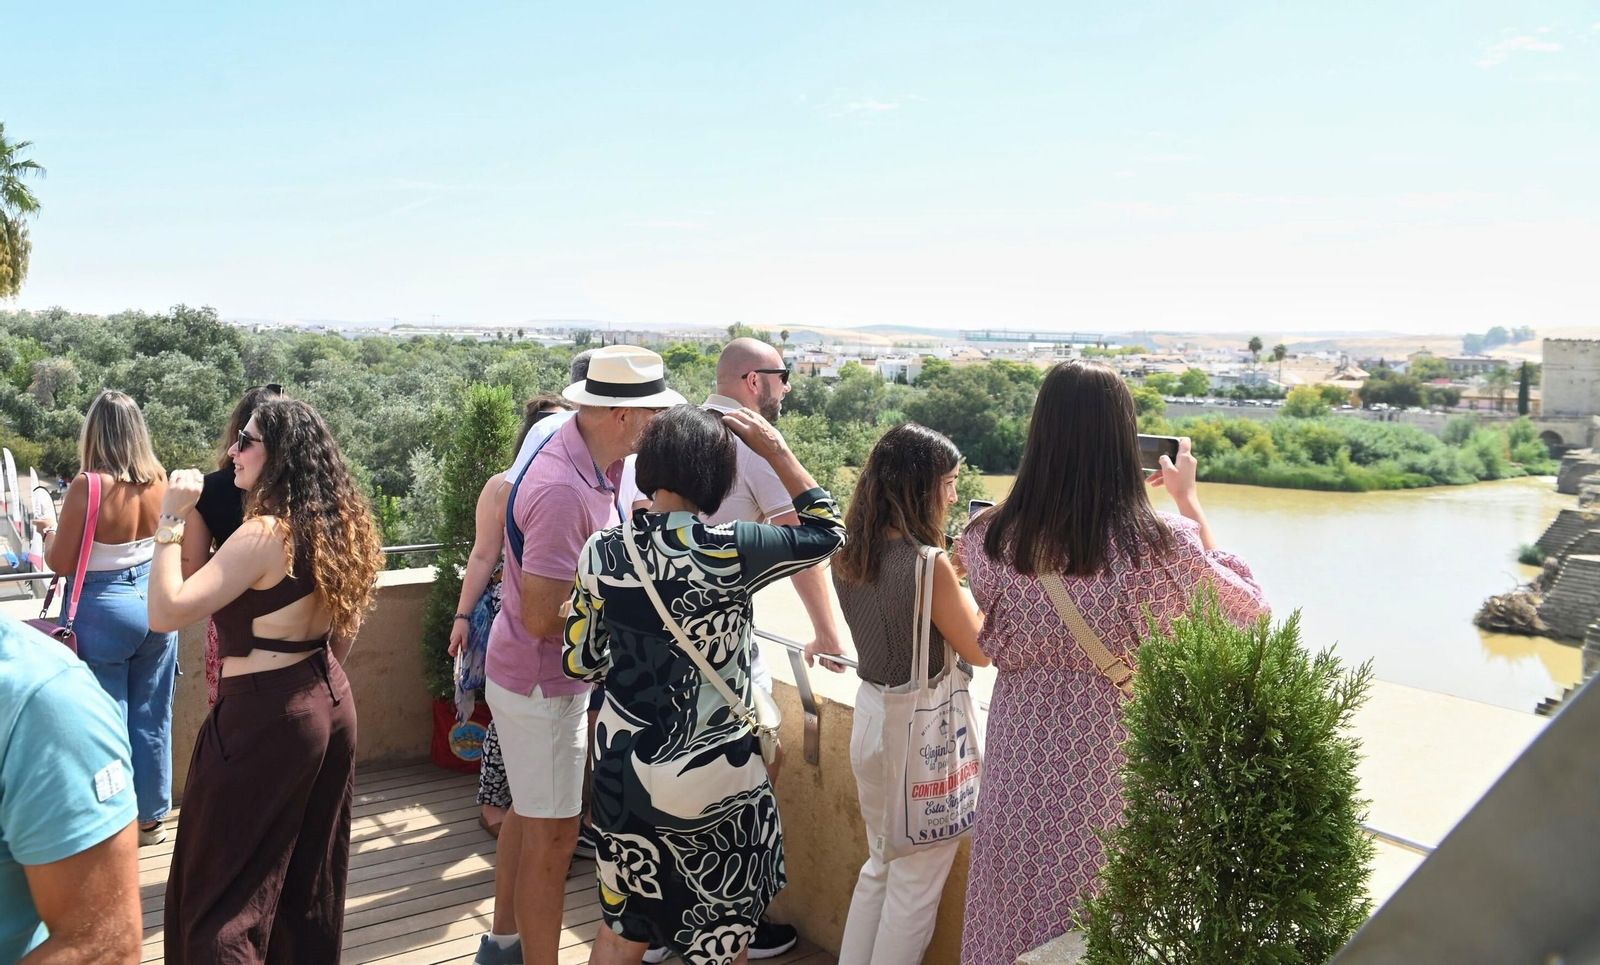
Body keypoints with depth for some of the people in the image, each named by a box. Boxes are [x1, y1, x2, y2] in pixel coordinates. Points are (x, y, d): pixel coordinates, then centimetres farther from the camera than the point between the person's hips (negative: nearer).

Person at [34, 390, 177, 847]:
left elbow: (60, 563, -11)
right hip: (155, 603, 5)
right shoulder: (158, 479, -3)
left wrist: (50, 531, 7)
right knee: (151, 718, 15)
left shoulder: (87, 485, -18)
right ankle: (150, 818, 27)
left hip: (103, 613, -5)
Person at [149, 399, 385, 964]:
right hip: (330, 705, 9)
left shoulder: (264, 533, -19)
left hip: (264, 718, -8)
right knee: (312, 874, 20)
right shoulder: (337, 525, 6)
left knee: (222, 885, 6)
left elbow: (166, 612, -22)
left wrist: (171, 520, -17)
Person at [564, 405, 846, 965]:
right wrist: (776, 451, -1)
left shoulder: (601, 551, -6)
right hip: (713, 774, -4)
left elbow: (579, 661, 3)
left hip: (624, 767, 4)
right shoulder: (728, 552, -19)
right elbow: (827, 532, -4)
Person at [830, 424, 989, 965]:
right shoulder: (928, 564, -22)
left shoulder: (849, 556, 0)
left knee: (880, 865, 24)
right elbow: (979, 650, -13)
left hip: (870, 715, 8)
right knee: (915, 883, 10)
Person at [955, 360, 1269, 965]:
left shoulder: (988, 540, -14)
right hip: (1113, 772, -2)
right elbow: (1247, 607, -1)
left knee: (1016, 915, 22)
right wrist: (1189, 502, 5)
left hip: (1021, 764, 3)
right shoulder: (1162, 545, -22)